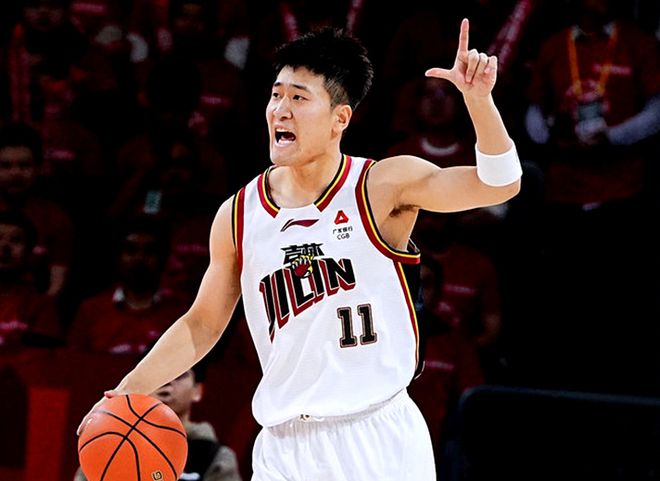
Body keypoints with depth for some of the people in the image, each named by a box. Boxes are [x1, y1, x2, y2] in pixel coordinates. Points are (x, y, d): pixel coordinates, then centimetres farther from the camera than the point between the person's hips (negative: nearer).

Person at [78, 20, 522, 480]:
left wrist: (478, 97, -29)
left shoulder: (383, 187, -3)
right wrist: (127, 393, 6)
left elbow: (500, 183, -13)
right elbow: (202, 325, 16)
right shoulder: (238, 216, 6)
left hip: (381, 440, -3)